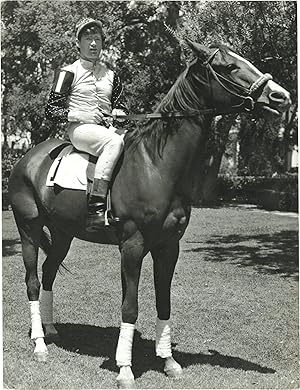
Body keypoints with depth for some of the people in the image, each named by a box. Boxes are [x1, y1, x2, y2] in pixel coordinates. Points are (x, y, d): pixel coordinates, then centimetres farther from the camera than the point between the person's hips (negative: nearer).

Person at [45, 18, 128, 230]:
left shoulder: (111, 75, 19)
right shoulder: (68, 73, 5)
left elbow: (121, 107, 26)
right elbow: (51, 111, 2)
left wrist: (117, 115, 2)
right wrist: (79, 115, -12)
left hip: (107, 128, 5)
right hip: (80, 128, -5)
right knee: (114, 141, -36)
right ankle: (96, 207, -43)